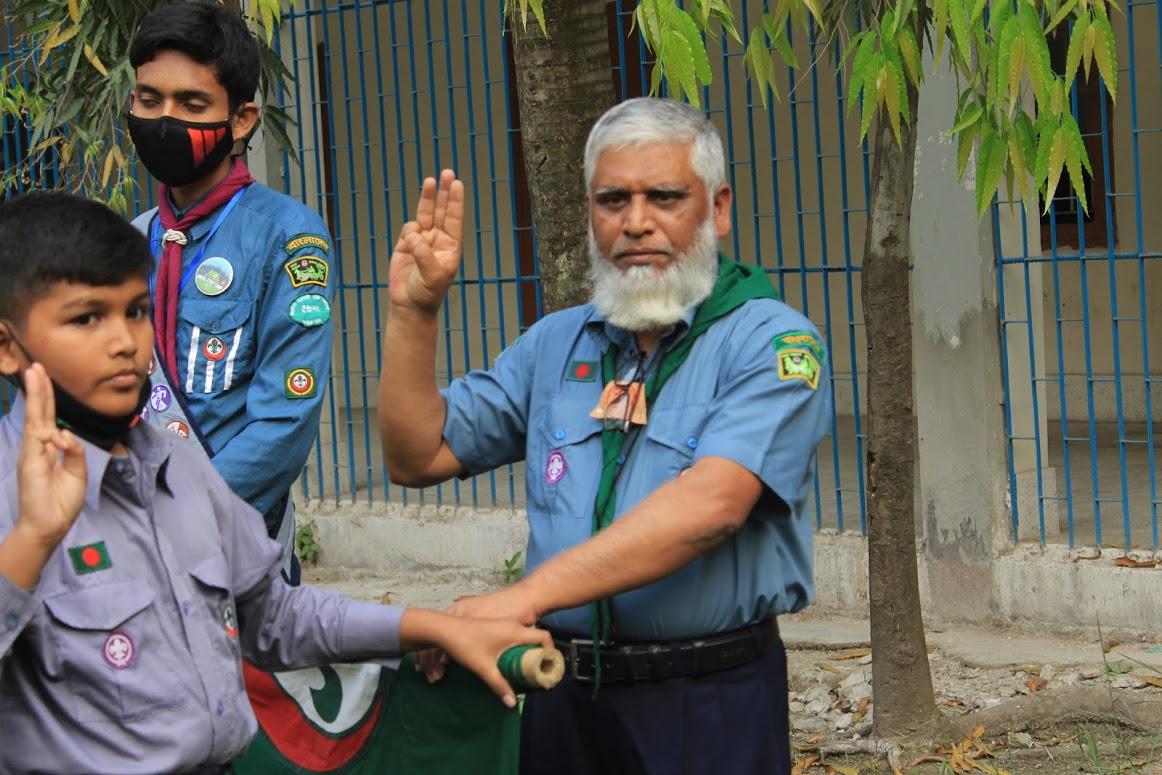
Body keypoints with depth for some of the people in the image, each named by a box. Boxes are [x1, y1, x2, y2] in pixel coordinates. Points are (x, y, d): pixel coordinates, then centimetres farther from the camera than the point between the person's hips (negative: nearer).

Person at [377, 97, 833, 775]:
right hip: (564, 693, 5)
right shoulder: (556, 344, 11)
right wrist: (413, 311, -1)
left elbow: (711, 505, -24)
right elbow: (419, 457, 13)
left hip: (711, 704, -5)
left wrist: (527, 594, -30)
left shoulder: (772, 343, -9)